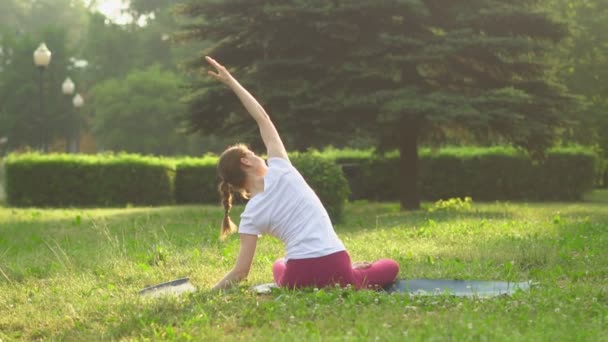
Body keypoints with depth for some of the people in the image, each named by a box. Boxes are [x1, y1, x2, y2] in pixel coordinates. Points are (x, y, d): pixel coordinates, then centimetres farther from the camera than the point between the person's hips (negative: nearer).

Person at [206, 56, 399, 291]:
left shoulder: (252, 214, 3)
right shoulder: (280, 171, 0)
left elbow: (241, 271, -3)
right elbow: (263, 118, 9)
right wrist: (231, 82, 13)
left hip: (300, 278, -2)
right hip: (335, 269, 2)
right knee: (391, 266, 29)